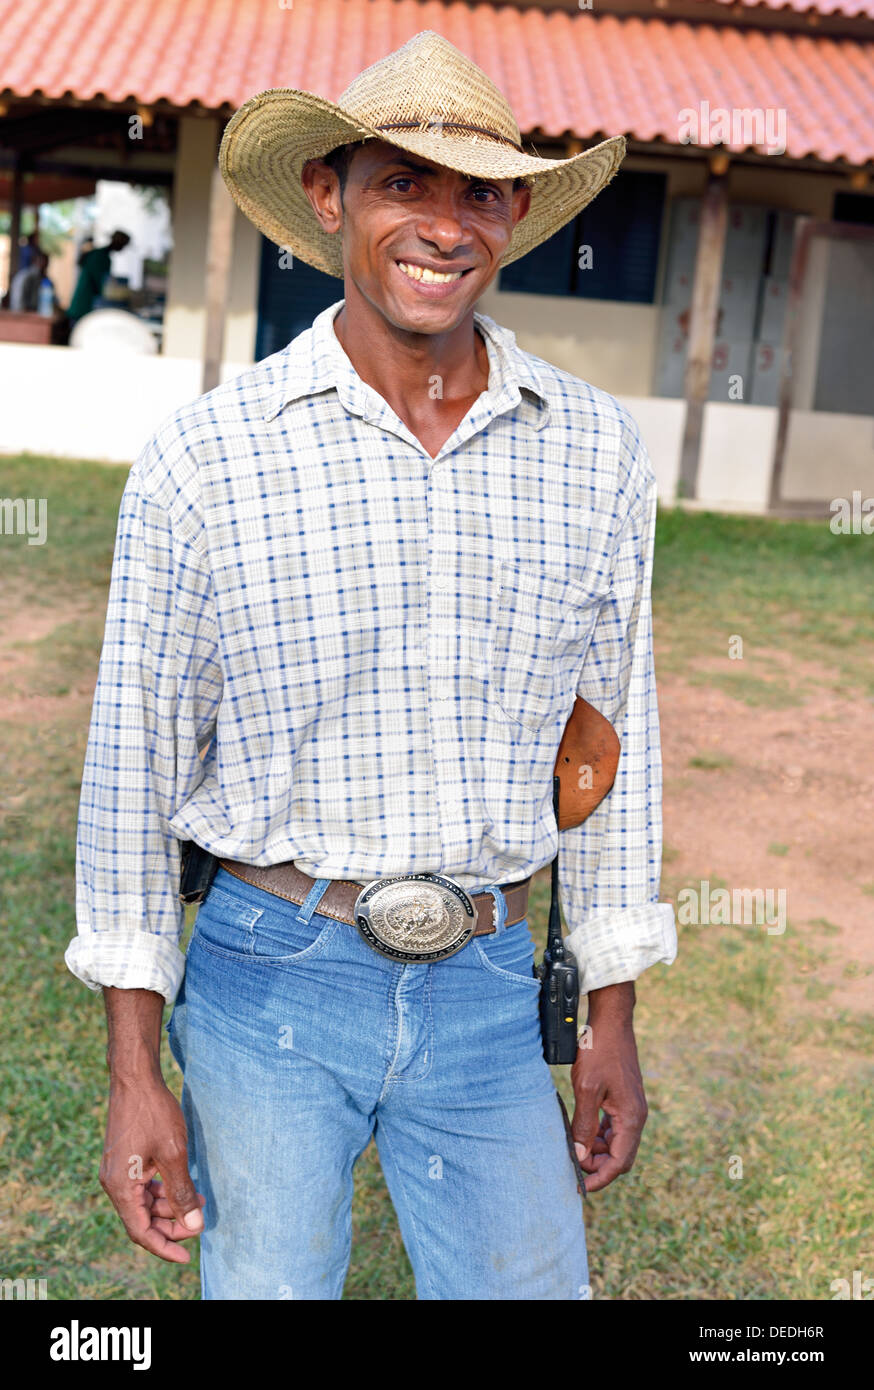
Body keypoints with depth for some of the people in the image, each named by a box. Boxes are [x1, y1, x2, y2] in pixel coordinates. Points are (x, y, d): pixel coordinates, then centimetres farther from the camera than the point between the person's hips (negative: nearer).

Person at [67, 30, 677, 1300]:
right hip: (271, 980, -2)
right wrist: (134, 1075, -2)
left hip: (487, 990, 2)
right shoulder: (202, 458, -8)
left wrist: (614, 1019, 10)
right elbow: (136, 762, -3)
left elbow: (614, 736, 7)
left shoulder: (597, 454, 0)